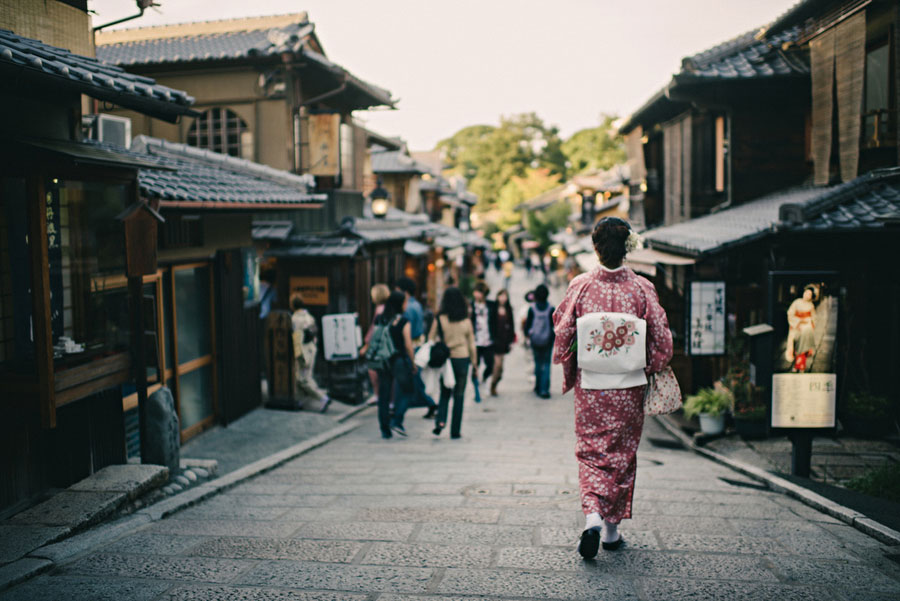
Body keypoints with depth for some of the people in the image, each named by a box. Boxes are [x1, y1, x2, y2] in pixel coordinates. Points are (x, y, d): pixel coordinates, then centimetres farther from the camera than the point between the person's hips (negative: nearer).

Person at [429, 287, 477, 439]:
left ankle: (440, 421, -4)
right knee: (459, 395, 8)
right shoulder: (466, 321, -3)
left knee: (445, 392, 17)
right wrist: (474, 362, 10)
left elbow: (430, 340, -3)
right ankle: (455, 430, 9)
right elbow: (472, 344, 1)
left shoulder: (439, 320, -6)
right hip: (462, 359, 0)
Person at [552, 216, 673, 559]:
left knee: (590, 450, 10)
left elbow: (563, 332, -2)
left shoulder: (580, 286, -7)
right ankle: (612, 529, 22)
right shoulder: (642, 288, -7)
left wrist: (570, 370, 14)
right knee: (622, 453, 14)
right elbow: (661, 338, -5)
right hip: (628, 388, 1)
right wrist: (649, 370, 12)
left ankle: (592, 516, -11)